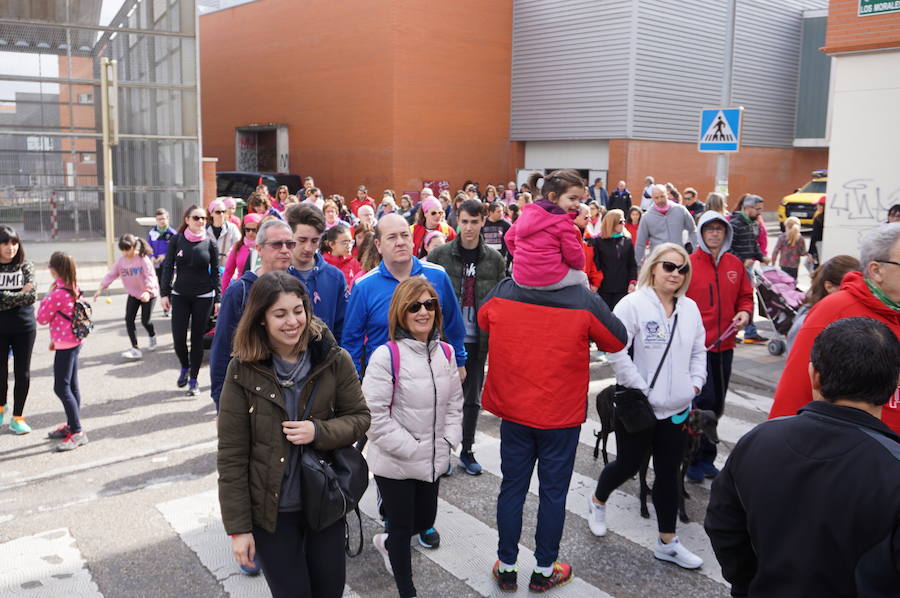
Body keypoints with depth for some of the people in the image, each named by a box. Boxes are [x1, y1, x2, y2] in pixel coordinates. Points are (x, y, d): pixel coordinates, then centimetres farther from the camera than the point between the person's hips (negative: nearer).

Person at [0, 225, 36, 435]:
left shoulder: (26, 266, 0)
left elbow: (31, 296, -10)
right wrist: (22, 295, -12)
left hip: (24, 327, 1)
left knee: (22, 373, 4)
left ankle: (18, 417, 17)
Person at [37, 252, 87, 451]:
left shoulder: (57, 294, -21)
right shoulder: (74, 290, 6)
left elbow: (42, 319, -12)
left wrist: (47, 295, -4)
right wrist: (55, 340, 19)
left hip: (65, 345, -9)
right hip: (74, 341, 9)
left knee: (61, 388, -6)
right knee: (71, 386, 16)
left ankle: (77, 433, -7)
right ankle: (72, 425, 26)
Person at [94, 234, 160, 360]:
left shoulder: (143, 259, -19)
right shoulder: (121, 261, -4)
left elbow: (150, 276, -25)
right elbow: (110, 275, -2)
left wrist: (147, 291, -40)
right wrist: (100, 289, -12)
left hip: (149, 294, -5)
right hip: (133, 294, 5)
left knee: (145, 321, -3)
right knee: (129, 319, -8)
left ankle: (152, 337, 33)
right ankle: (135, 349, -6)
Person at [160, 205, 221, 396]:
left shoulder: (210, 243, -2)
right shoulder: (177, 240, 0)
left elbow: (215, 272, 3)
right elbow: (168, 267, 4)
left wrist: (217, 299, 0)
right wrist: (164, 293, -1)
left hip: (203, 297, -1)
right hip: (180, 295, 1)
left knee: (197, 338, 4)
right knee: (178, 337, -2)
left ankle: (193, 379, 17)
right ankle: (185, 367, 28)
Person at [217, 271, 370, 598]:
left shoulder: (334, 360, -10)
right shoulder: (243, 371, -13)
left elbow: (360, 417, -1)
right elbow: (232, 455, -9)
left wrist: (319, 432, -21)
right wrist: (239, 527, -8)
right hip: (270, 509, -1)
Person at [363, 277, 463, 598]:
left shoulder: (445, 353, 1)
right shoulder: (386, 356, -19)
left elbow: (454, 402, 10)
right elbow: (375, 414, -20)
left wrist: (449, 439, -3)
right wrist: (410, 448, -18)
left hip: (434, 461, 6)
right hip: (394, 464, -6)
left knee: (426, 519, 21)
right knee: (402, 526, 9)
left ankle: (386, 542, 52)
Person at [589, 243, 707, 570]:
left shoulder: (690, 308, 6)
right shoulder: (632, 304, -14)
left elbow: (698, 351, 16)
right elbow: (617, 353, -20)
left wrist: (695, 383, 2)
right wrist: (643, 390, -17)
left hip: (676, 407, 5)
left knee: (669, 472, 11)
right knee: (628, 465, 11)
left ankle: (667, 542, 24)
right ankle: (597, 503, 41)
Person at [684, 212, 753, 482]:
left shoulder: (735, 264, 7)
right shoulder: (689, 263, -7)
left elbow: (745, 296, 17)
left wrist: (745, 312, -4)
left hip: (724, 344, 6)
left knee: (717, 403, 13)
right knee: (704, 400, -9)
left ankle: (706, 458, 28)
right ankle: (695, 459, 8)